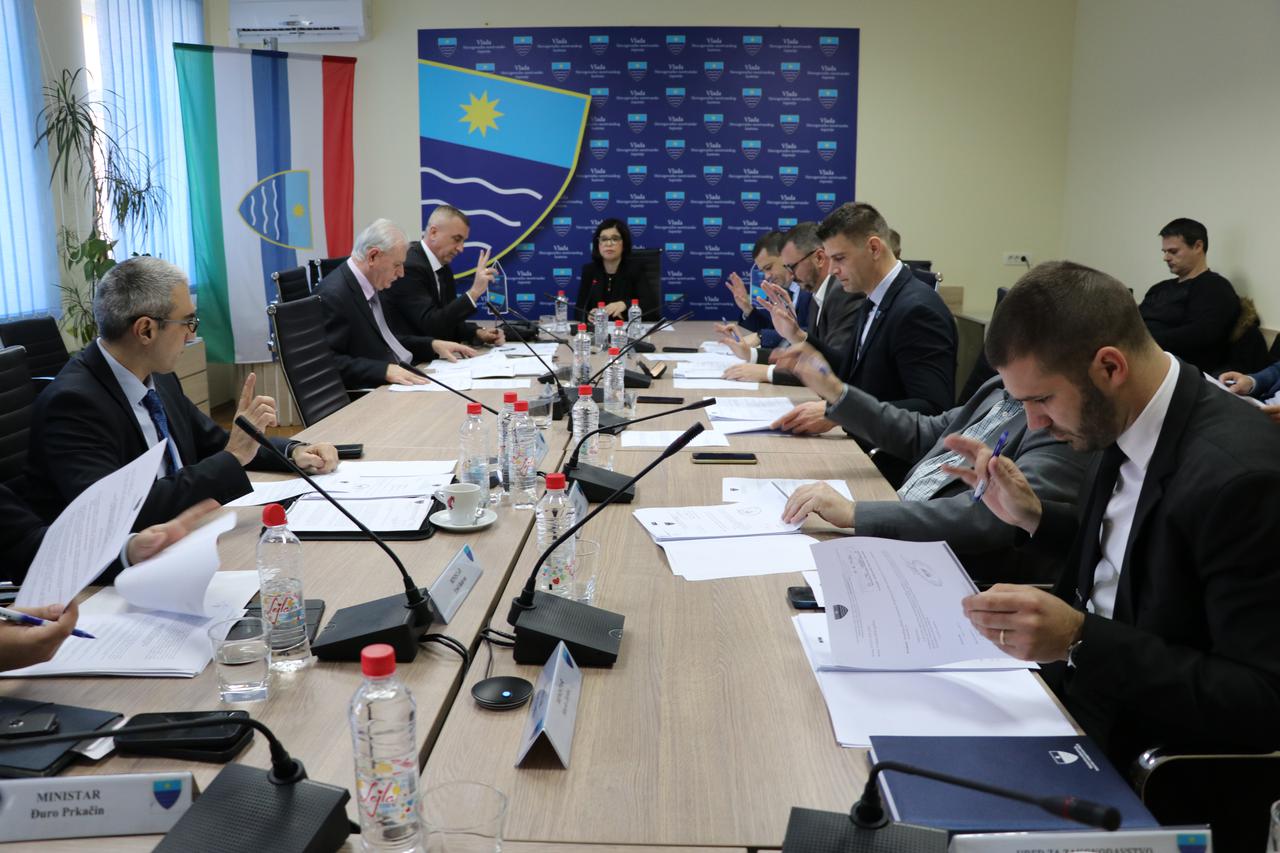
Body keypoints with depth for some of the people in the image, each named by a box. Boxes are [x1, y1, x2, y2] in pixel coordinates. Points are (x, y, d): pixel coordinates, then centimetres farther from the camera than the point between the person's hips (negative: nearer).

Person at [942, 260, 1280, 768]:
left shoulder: (1238, 474, -28)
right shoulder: (1125, 420, -2)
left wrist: (1079, 640, -31)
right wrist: (1032, 516, 0)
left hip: (1140, 755, -7)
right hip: (1076, 690, 8)